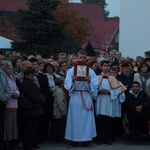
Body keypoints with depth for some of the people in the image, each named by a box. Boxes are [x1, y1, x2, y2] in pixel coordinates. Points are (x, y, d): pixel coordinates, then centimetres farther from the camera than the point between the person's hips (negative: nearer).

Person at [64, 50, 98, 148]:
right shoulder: (71, 71, 4)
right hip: (75, 97, 0)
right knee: (75, 118, 2)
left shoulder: (91, 71, 4)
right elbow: (67, 85, -5)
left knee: (86, 118, 2)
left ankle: (86, 139, 10)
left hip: (86, 97, 1)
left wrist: (89, 81, -23)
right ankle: (74, 139, 10)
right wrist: (72, 80, -25)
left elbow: (95, 86, -3)